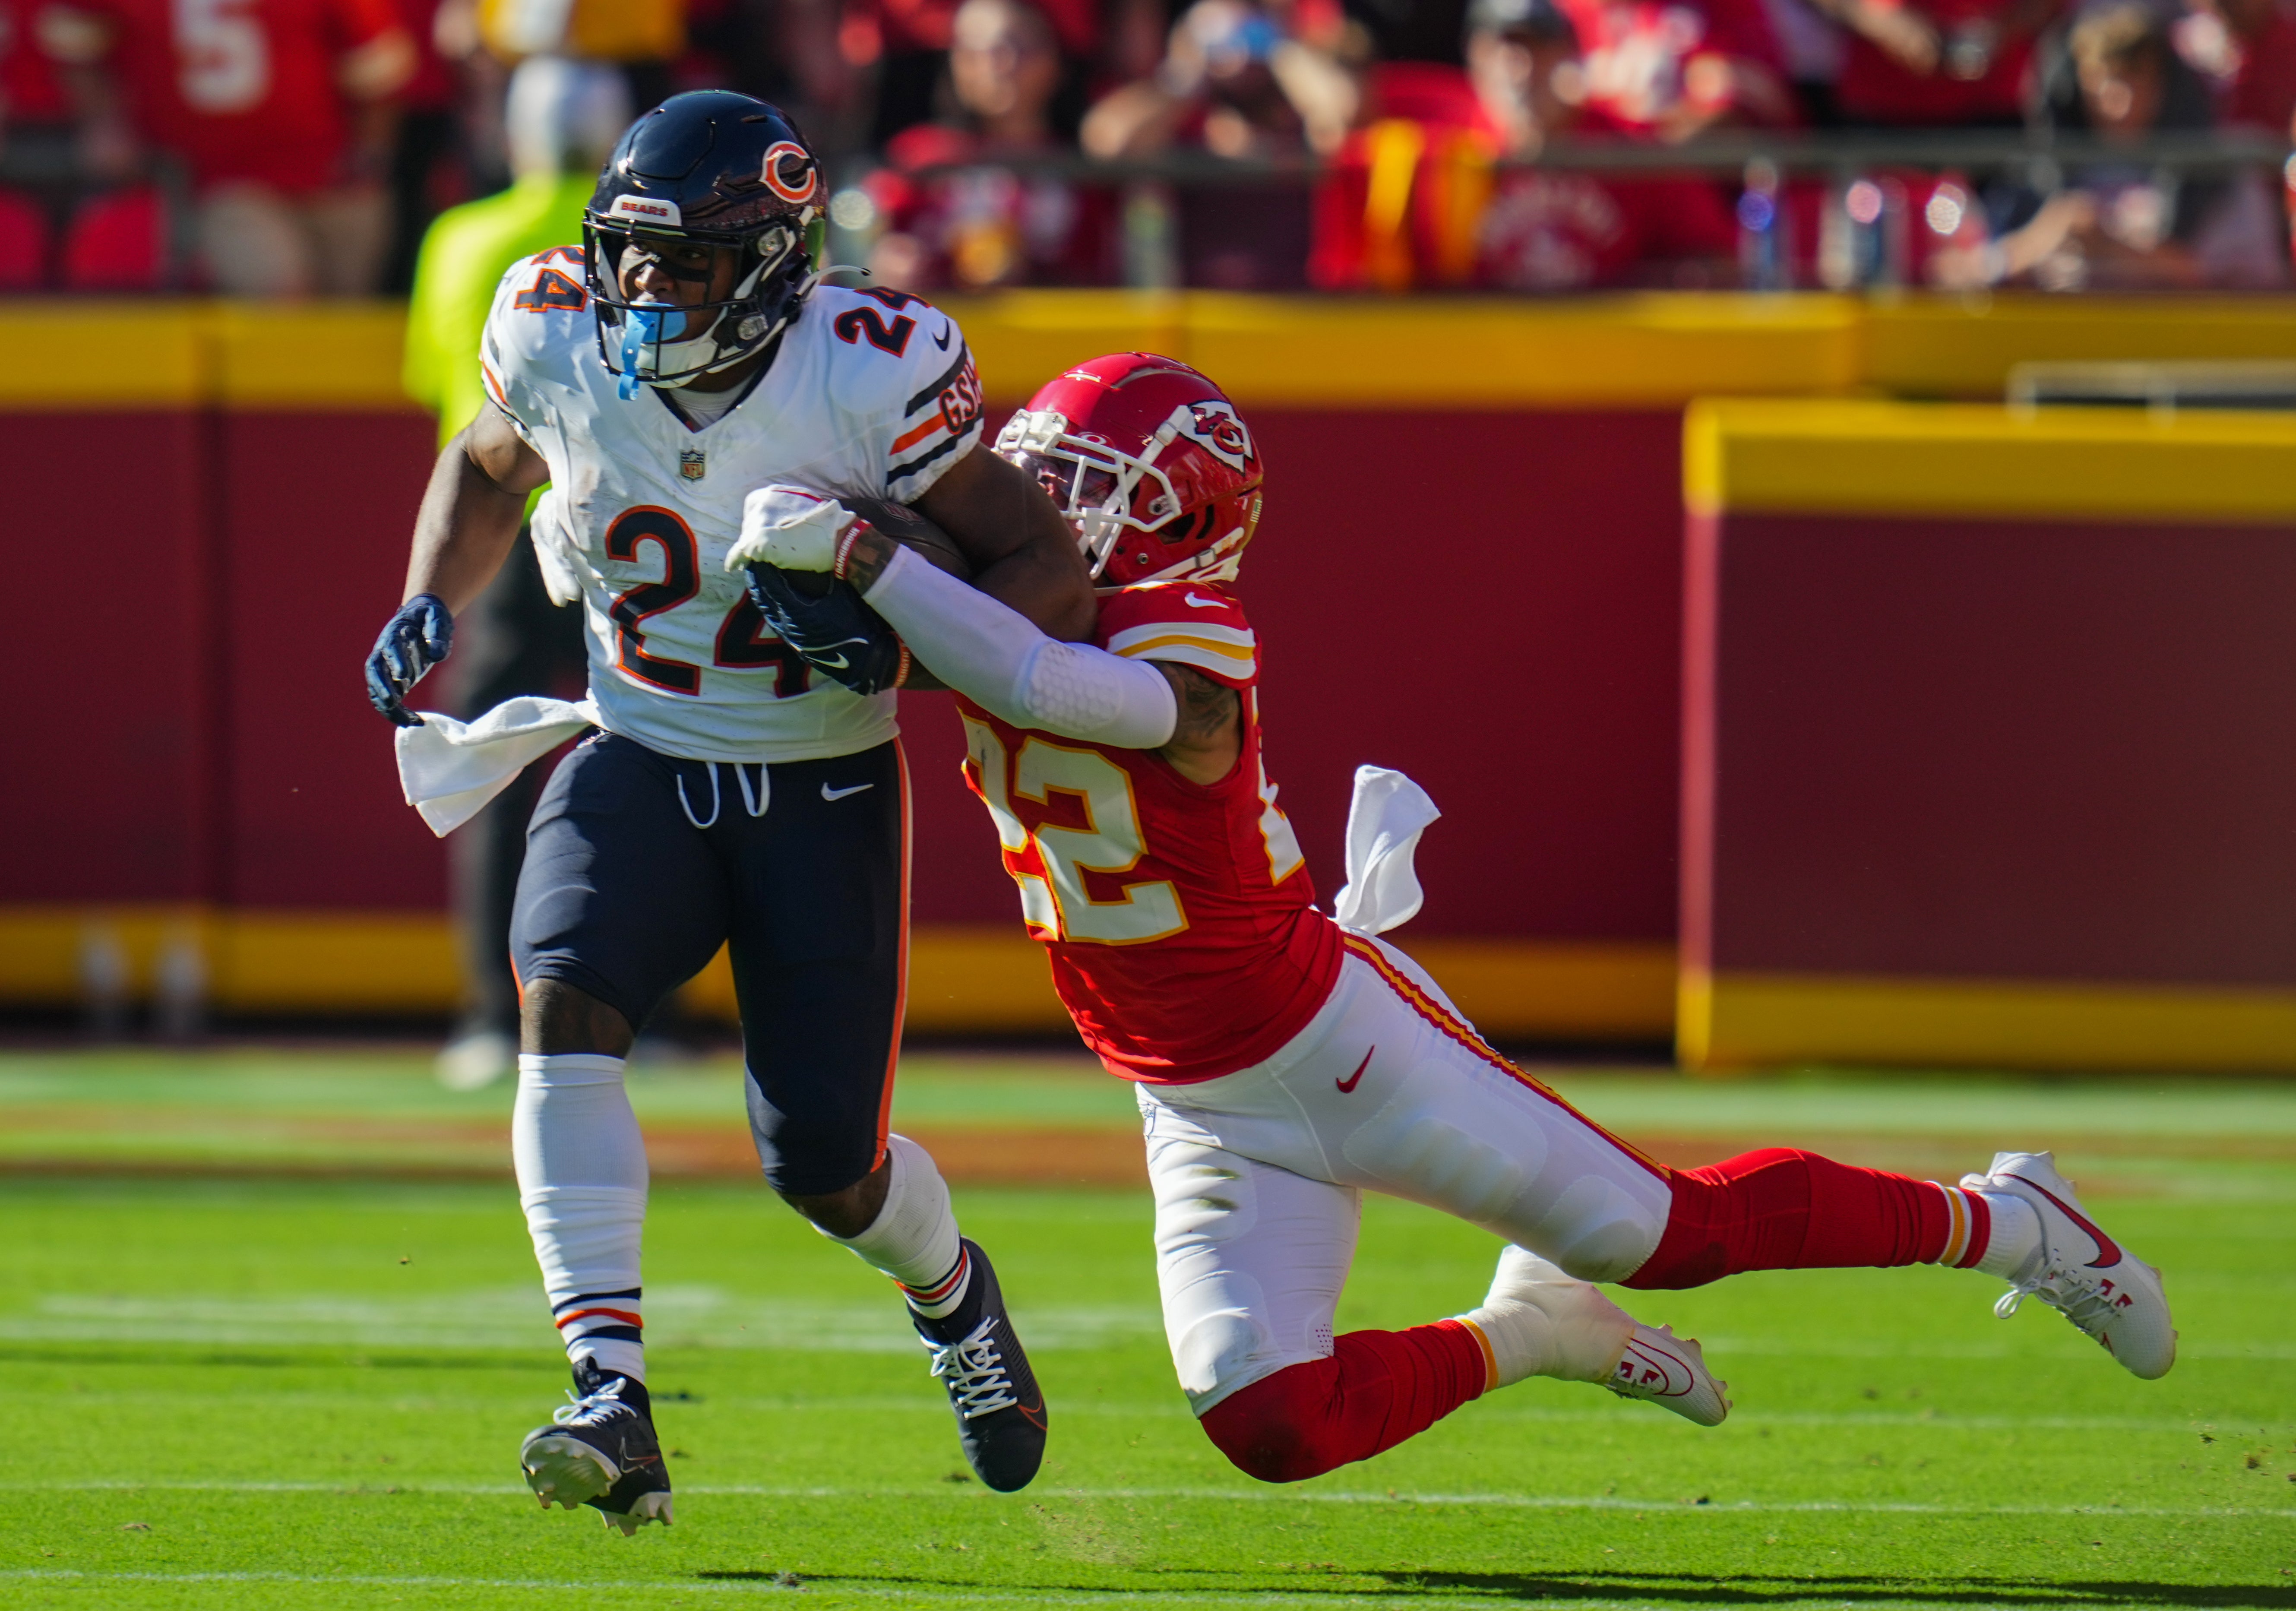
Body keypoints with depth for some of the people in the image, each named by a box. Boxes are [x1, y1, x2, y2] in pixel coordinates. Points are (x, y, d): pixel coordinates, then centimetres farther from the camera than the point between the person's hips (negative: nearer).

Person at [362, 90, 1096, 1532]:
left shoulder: (871, 378, -22)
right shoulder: (561, 344, -9)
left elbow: (1046, 566, -15)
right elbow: (489, 468, 15)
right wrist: (430, 610, 0)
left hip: (826, 789, -3)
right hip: (640, 758, 3)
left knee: (827, 1166, -1)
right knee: (564, 1004, -27)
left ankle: (952, 1292, 38)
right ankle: (613, 1401, -33)